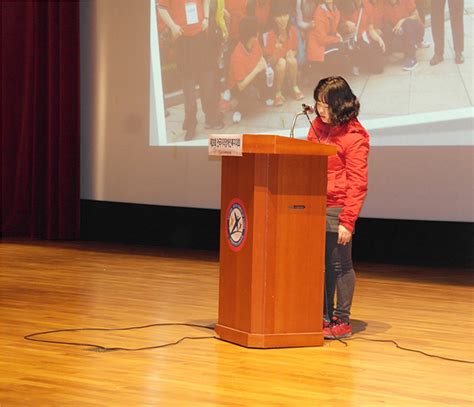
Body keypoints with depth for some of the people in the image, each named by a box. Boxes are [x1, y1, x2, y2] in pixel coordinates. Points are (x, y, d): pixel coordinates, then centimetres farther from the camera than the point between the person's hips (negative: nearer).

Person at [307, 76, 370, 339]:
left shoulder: (354, 137, -11)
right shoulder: (318, 126, 11)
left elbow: (357, 184, -13)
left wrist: (347, 221, -16)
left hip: (337, 208, -7)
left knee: (340, 264, 1)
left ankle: (342, 321, 10)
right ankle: (325, 317, 22)